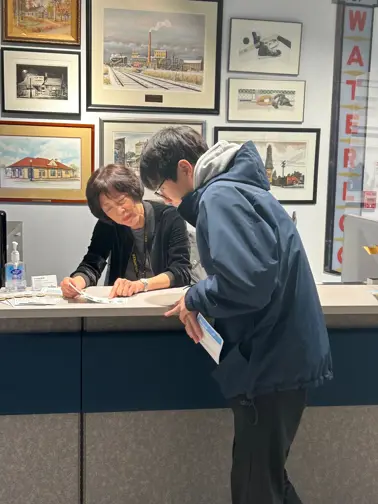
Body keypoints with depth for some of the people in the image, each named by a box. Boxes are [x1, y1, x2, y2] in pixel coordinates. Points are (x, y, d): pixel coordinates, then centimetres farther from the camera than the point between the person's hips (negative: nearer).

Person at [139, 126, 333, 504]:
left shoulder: (220, 196, -17)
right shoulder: (236, 187, 13)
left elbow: (248, 281, -30)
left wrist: (196, 298, -13)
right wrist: (204, 297, 4)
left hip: (271, 362, -10)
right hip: (283, 355, 10)